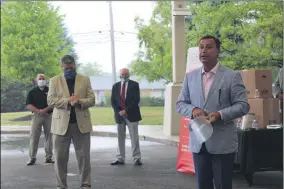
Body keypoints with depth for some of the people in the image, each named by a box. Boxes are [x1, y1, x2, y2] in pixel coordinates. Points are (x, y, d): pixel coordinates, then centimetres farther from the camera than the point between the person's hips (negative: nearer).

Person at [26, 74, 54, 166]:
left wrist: (45, 110, -17)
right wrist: (39, 111, -16)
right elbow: (29, 105, -1)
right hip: (37, 116, 0)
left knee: (49, 136, 3)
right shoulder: (32, 92, 7)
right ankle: (32, 158, -1)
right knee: (34, 136, -5)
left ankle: (49, 157, 9)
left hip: (49, 115, 1)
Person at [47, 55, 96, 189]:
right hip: (61, 124, 0)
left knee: (84, 156, 1)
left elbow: (91, 100, 4)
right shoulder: (54, 81, 7)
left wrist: (79, 101, -17)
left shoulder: (85, 80, 9)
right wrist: (68, 101, -17)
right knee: (60, 157, 2)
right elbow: (50, 100, -4)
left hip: (81, 123, 0)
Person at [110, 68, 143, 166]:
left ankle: (137, 158, 0)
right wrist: (119, 112, -8)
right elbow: (113, 101, 8)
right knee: (120, 138, 7)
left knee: (134, 137, -4)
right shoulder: (115, 86, 12)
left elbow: (136, 100, -7)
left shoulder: (134, 85, 2)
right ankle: (120, 159, 12)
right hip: (119, 115, 3)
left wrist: (126, 110, -14)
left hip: (131, 114, -3)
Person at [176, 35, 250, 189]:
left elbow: (243, 105, -5)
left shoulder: (232, 76, -3)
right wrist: (193, 110, -11)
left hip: (223, 142, -4)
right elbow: (180, 104, 11)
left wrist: (221, 114, -21)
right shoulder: (190, 76, 9)